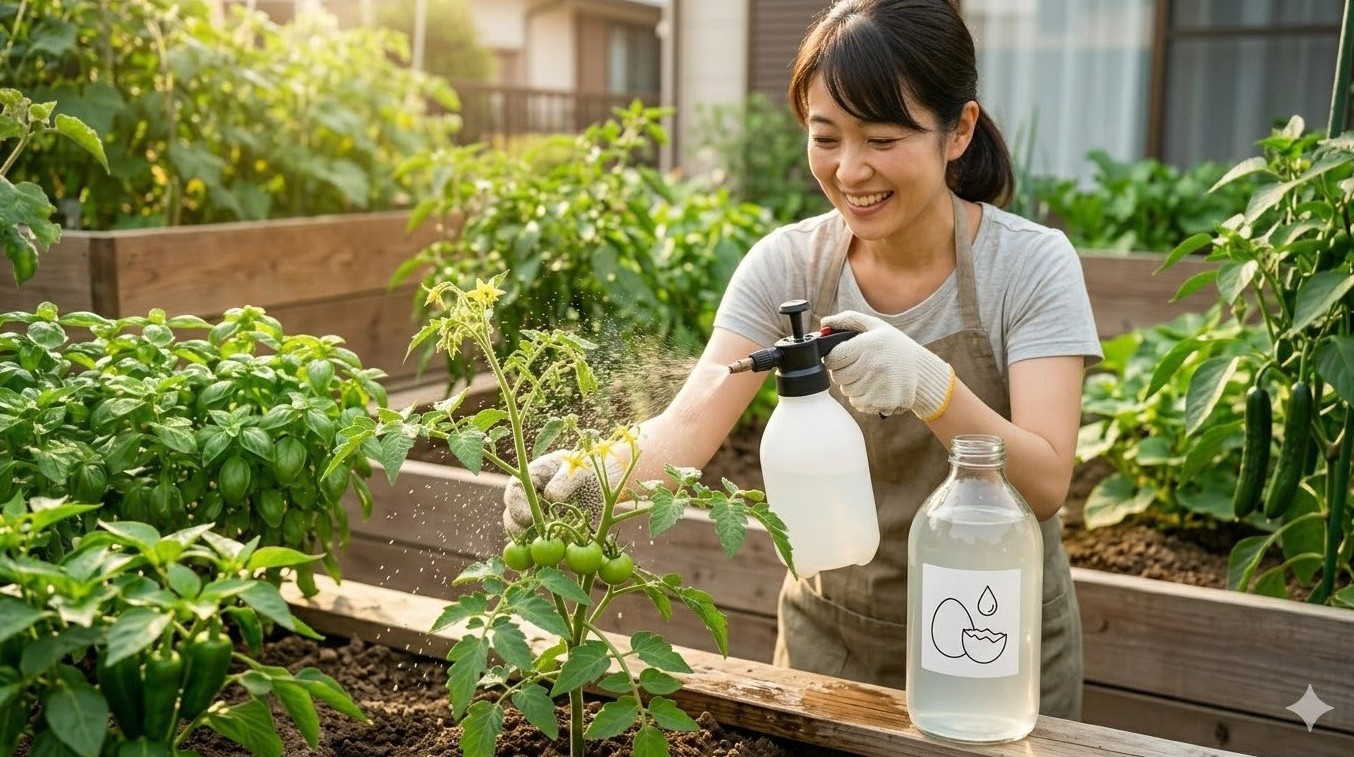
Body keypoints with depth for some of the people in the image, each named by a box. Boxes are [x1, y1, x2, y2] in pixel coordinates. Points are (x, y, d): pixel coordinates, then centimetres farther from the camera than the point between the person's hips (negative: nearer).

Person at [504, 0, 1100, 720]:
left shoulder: (1030, 263, -17)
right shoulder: (786, 264, -10)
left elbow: (1046, 485, -24)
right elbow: (689, 425, -19)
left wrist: (933, 388, -42)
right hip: (829, 633, 2)